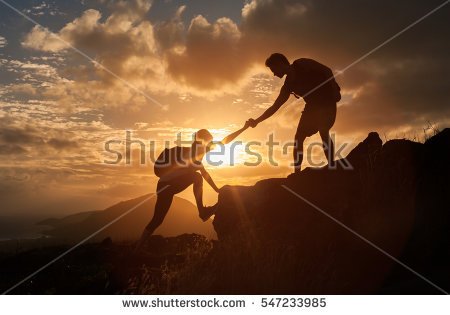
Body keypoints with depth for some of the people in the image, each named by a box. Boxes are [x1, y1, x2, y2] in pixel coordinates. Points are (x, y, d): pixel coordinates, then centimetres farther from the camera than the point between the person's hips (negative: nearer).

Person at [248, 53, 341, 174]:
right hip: (313, 106, 7)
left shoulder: (302, 65, -6)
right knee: (299, 137, -1)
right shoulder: (288, 84, 10)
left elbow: (327, 71, -9)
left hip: (327, 101, -7)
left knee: (323, 132, -22)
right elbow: (275, 107, 10)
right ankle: (297, 173, 1)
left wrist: (335, 89, -20)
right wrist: (257, 121, 5)